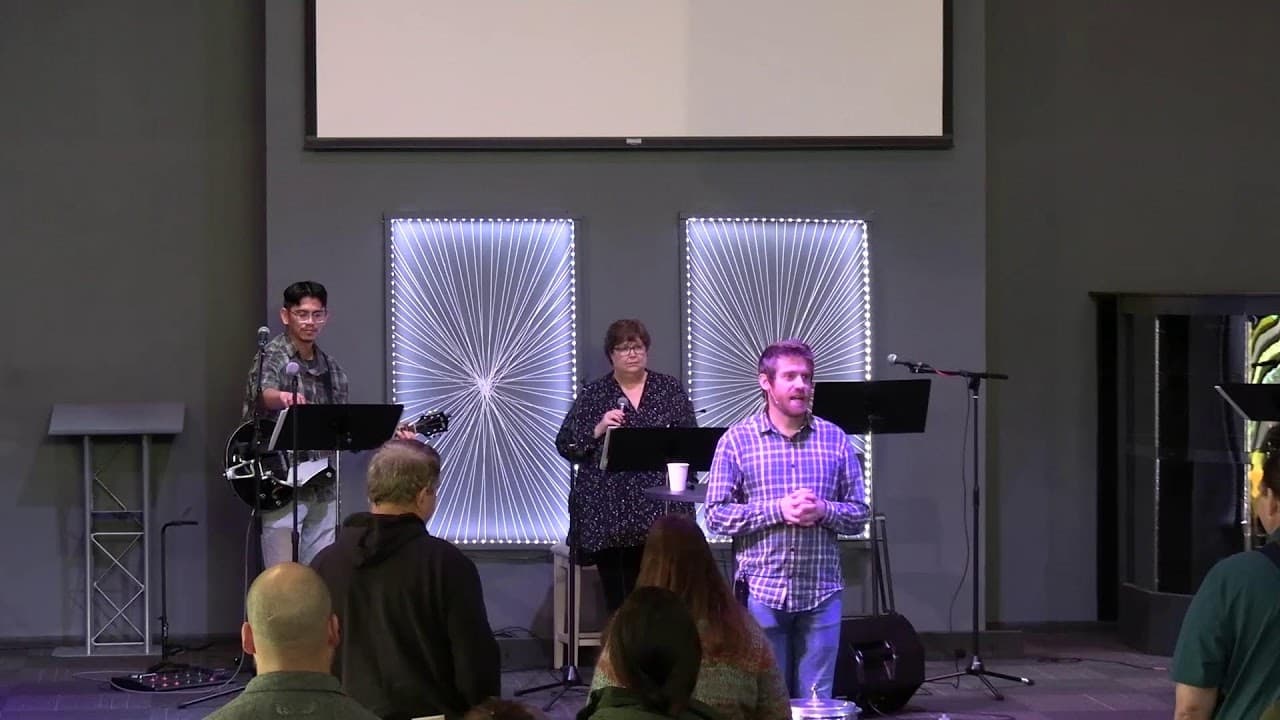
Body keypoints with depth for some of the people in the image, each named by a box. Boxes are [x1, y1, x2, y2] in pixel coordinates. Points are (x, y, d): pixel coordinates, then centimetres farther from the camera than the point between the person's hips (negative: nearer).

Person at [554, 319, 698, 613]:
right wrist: (597, 430, -11)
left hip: (658, 510, 0)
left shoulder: (670, 389, 11)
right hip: (608, 511, 0)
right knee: (616, 598, -4)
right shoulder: (593, 395, 9)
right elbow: (565, 445, 6)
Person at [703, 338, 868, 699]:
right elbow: (715, 515, -4)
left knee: (816, 700, 5)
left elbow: (859, 513, 8)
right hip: (761, 591, -2)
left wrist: (823, 511, -13)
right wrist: (777, 510, -15)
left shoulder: (835, 439, 6)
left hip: (821, 592, 2)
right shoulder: (737, 439, 0)